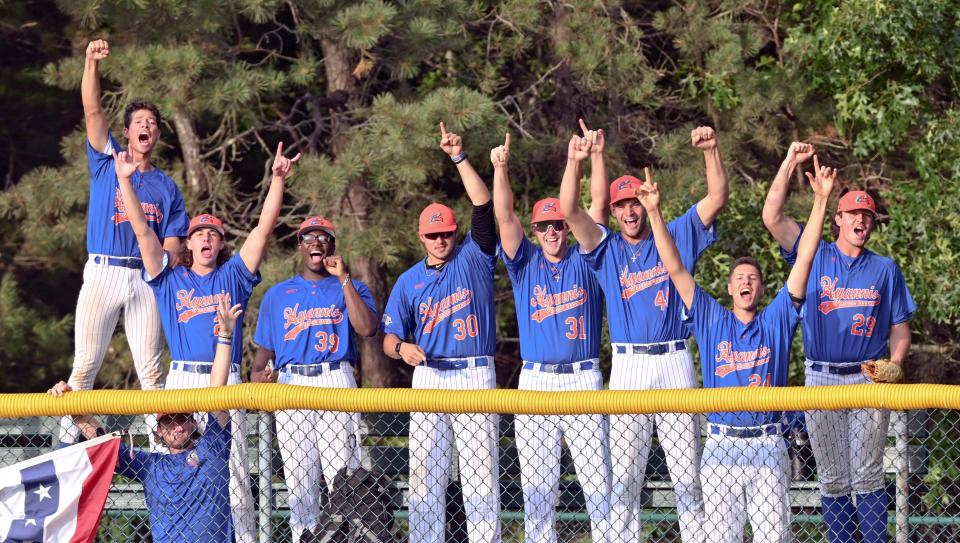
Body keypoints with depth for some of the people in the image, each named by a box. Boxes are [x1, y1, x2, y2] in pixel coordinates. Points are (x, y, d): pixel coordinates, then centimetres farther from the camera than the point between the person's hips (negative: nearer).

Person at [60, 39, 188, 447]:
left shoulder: (167, 187, 16)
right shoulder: (106, 161, 13)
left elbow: (171, 245, 8)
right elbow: (92, 111, -1)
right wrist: (92, 63, -13)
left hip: (147, 279, 1)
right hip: (102, 272, -1)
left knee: (151, 368, 0)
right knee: (85, 364, -4)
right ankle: (66, 441, -2)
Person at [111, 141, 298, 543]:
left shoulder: (233, 276, 13)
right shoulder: (171, 280, 14)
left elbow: (265, 226, 7)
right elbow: (142, 230, 7)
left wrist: (278, 178, -3)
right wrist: (124, 180, -1)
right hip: (182, 380, 1)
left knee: (232, 468, -4)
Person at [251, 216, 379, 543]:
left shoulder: (349, 289, 12)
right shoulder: (277, 295, 20)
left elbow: (367, 328, -7)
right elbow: (265, 347, 19)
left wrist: (344, 279, -8)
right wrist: (257, 373, -4)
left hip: (337, 383, -2)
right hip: (291, 386, 2)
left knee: (343, 473, -11)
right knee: (298, 476, 1)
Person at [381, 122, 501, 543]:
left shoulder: (473, 259, 5)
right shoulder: (409, 281, 11)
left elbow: (483, 204, -7)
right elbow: (389, 339, 11)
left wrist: (459, 158, -14)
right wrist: (402, 348, -13)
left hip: (476, 375, -2)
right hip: (428, 377, 2)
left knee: (481, 470, -4)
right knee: (424, 471, 1)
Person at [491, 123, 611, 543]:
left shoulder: (584, 260, 9)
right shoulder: (525, 263, 10)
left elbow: (598, 209, -1)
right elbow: (504, 216, -2)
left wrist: (596, 157, -11)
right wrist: (500, 169, -15)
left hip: (584, 380, -1)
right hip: (535, 382, 1)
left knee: (598, 482, -3)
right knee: (537, 487, 2)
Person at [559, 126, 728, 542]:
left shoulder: (677, 236, 9)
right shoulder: (606, 248, 10)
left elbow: (717, 198, -1)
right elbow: (569, 211, -4)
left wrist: (710, 151, -15)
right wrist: (574, 163, -19)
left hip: (675, 363, -1)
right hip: (627, 366, 1)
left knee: (687, 474, 2)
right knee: (623, 477, 1)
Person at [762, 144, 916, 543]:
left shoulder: (885, 269, 9)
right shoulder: (814, 255, 7)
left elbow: (899, 330, 9)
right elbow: (772, 217, -4)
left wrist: (894, 365, -10)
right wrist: (790, 164, -7)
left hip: (869, 378, -1)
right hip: (822, 378, 1)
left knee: (867, 475, -3)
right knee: (832, 478, 4)